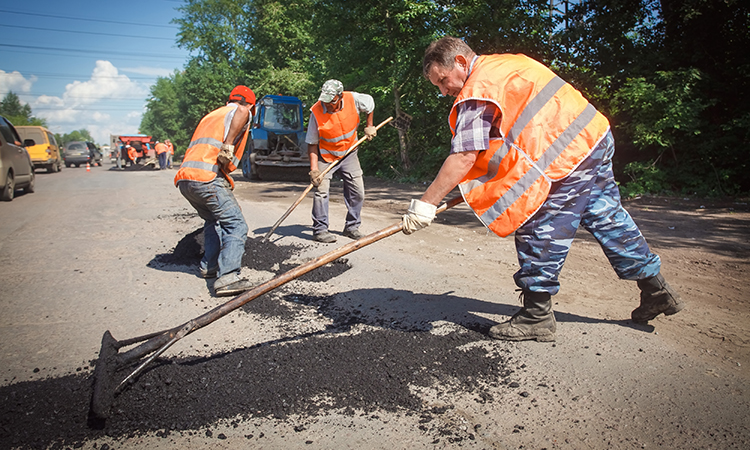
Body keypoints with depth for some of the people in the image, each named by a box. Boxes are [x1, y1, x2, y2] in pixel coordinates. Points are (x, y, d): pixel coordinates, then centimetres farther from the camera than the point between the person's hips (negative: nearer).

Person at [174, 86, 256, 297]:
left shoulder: (212, 115, 32)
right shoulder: (241, 113, 7)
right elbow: (242, 111, -21)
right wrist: (228, 145, -24)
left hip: (185, 178, 9)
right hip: (207, 178, -9)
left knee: (214, 220, 27)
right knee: (236, 225, -10)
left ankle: (209, 266, 26)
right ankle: (227, 277, -23)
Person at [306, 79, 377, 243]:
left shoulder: (353, 99, -19)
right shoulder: (316, 112, -23)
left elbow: (370, 103, 6)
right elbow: (312, 143, -16)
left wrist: (369, 127, 8)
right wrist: (314, 168, -23)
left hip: (349, 153, 3)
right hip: (325, 156, -3)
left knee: (357, 191, 0)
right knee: (321, 190, -14)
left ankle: (352, 227, 15)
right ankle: (320, 229, -3)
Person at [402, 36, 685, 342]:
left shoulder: (477, 90, -14)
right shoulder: (504, 64, 17)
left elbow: (463, 158, -22)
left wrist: (425, 204, -20)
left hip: (568, 155, -10)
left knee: (539, 232, -4)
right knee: (606, 217, 19)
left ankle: (537, 316, 6)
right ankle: (657, 290, 33)